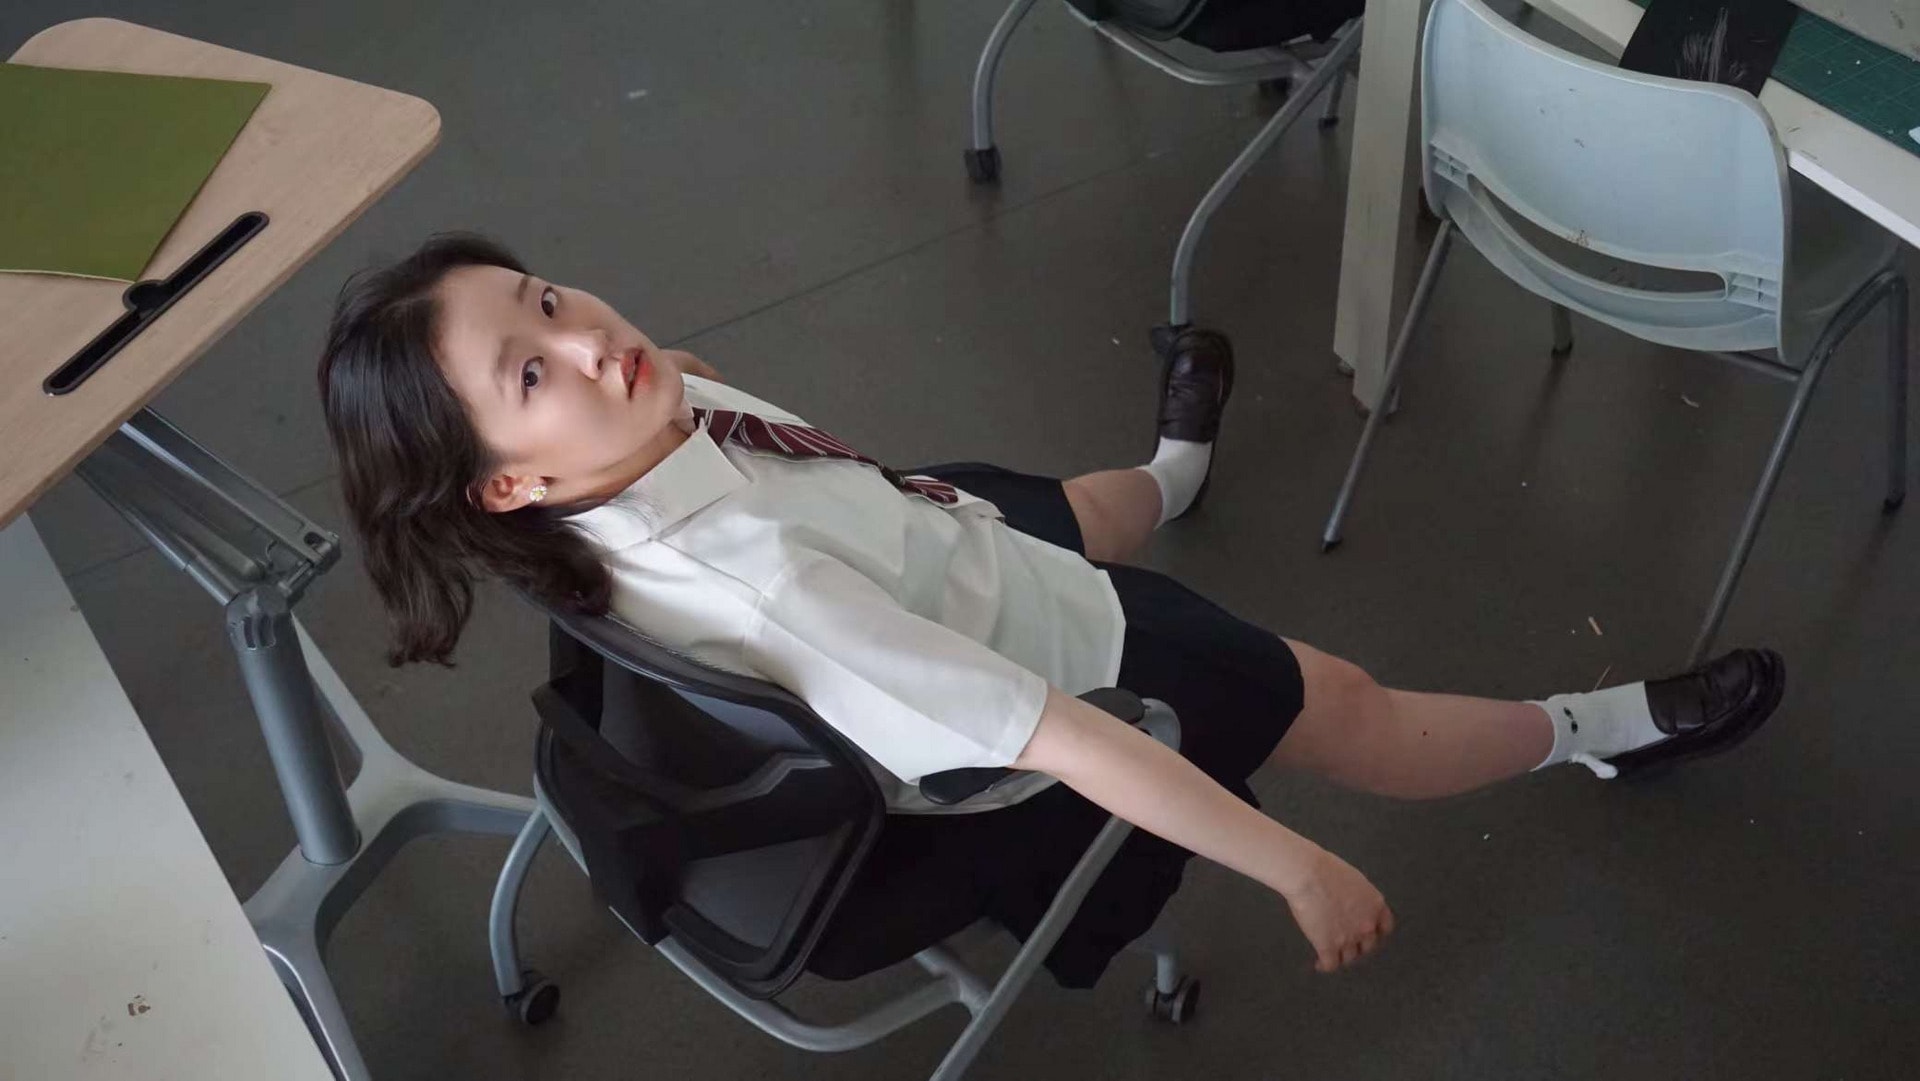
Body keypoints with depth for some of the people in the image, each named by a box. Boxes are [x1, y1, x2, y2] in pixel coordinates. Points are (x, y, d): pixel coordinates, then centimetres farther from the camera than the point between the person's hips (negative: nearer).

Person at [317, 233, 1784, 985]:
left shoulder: (646, 415, -20)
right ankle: (1595, 730, 40)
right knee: (1339, 702, 13)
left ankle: (1173, 472, 73)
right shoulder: (753, 591, -44)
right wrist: (1297, 867, -32)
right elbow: (1055, 738, -40)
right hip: (1068, 699, -7)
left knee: (1089, 509, 35)